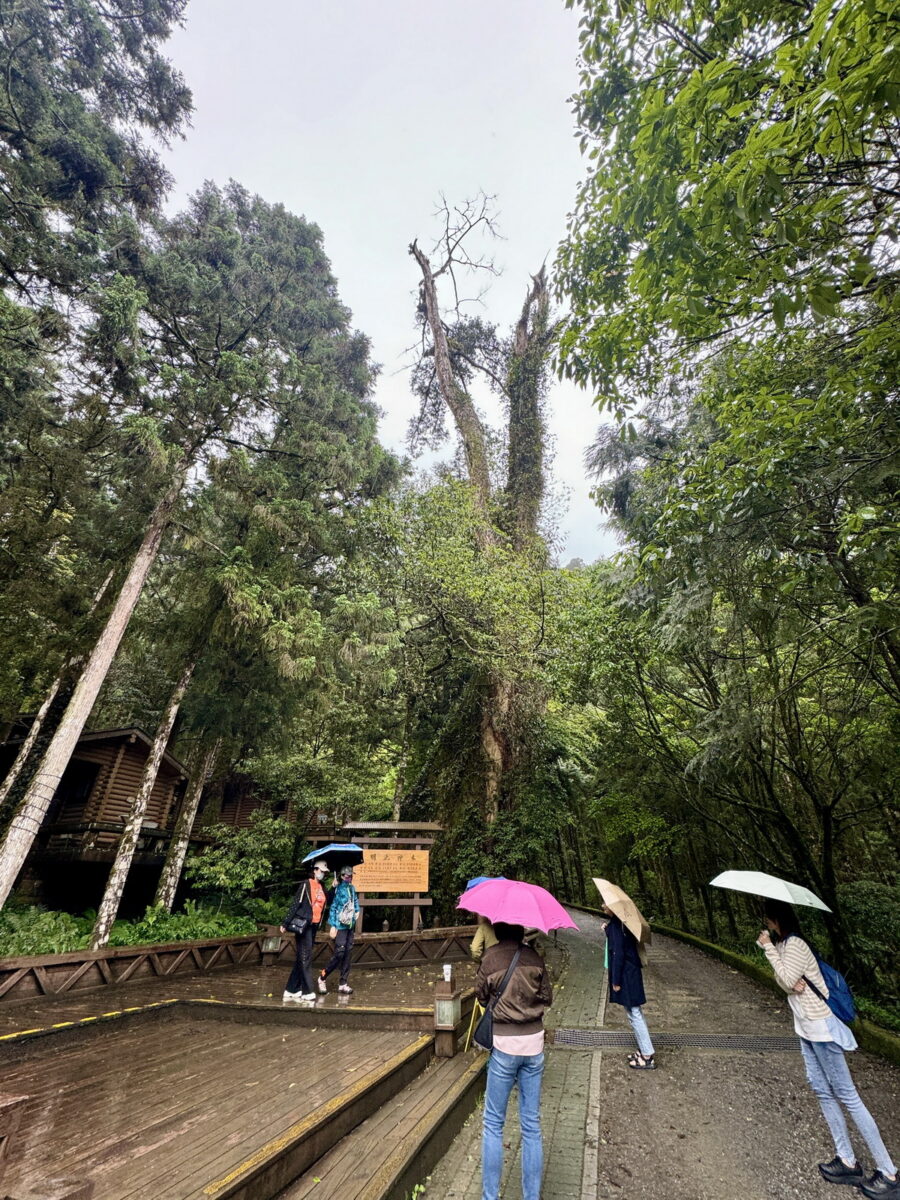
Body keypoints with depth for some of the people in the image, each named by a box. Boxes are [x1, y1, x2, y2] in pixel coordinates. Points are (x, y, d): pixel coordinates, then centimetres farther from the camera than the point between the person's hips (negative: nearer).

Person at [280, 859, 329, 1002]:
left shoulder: (322, 888, 12)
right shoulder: (306, 884, -9)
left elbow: (327, 903, 11)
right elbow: (295, 904, -11)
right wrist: (285, 923, -13)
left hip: (314, 926, 7)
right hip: (303, 924, -7)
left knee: (301, 958, 12)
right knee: (305, 957, -4)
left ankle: (291, 990, 21)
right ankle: (307, 991, 2)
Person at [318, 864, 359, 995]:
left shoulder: (352, 888, 9)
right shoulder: (338, 889, -12)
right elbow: (333, 907, -12)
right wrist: (333, 926, -13)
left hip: (350, 926, 7)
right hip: (340, 926, -6)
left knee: (347, 954, 9)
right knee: (339, 953, -7)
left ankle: (343, 983, 18)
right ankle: (322, 977, 13)